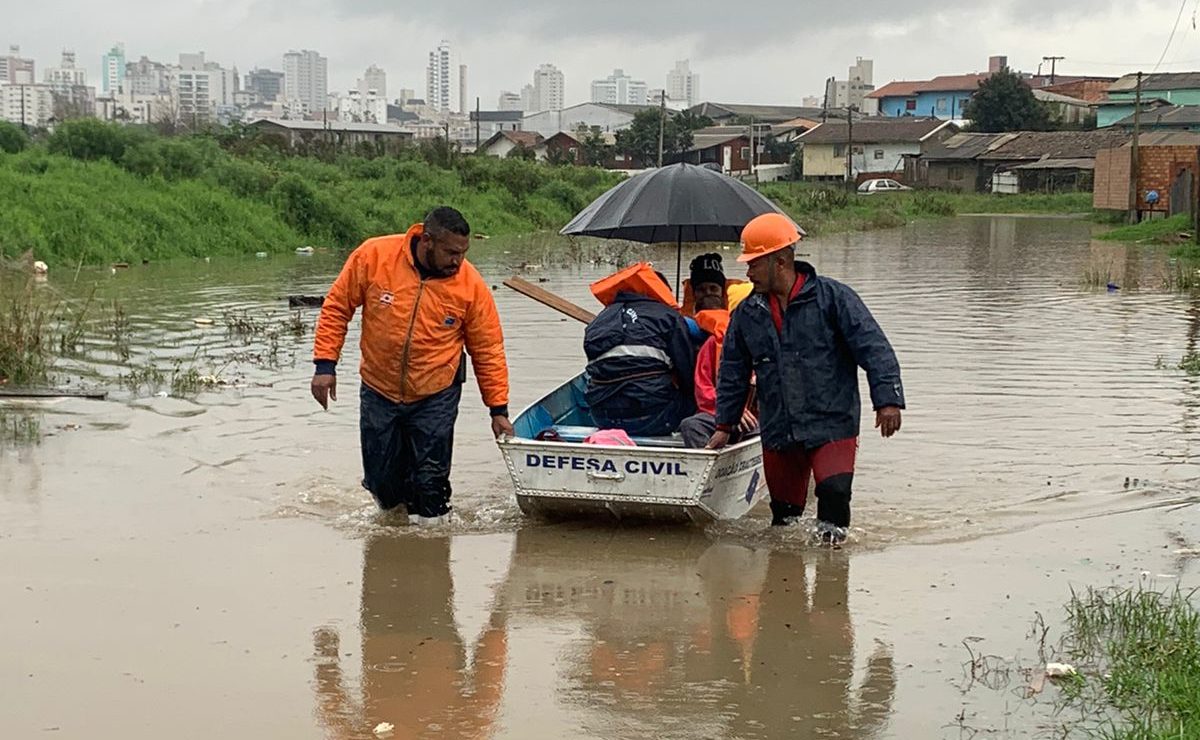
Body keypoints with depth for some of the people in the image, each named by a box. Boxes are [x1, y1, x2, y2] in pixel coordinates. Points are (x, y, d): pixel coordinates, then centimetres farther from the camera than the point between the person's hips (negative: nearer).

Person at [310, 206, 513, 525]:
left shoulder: (471, 284, -14)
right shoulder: (373, 256, -16)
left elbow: (488, 350, -4)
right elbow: (337, 307, -4)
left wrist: (498, 409, -3)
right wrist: (325, 364, -10)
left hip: (436, 396, -1)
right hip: (378, 390, 1)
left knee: (430, 483, -4)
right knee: (381, 481, 10)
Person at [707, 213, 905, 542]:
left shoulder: (832, 297, -5)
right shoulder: (747, 314, 10)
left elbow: (874, 349, -9)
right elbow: (733, 373, 19)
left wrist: (887, 400, -18)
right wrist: (724, 425, 18)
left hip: (832, 426, -5)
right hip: (777, 434, 5)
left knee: (834, 490, -24)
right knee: (784, 508, 10)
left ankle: (830, 538, -6)